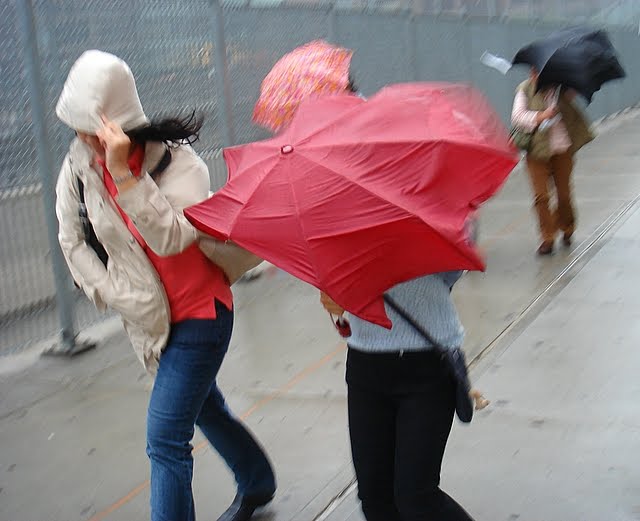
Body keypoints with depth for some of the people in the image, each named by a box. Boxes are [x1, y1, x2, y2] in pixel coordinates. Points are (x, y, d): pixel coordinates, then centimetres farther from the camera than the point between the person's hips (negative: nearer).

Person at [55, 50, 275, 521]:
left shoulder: (179, 163, -22)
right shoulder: (80, 166, -8)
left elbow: (169, 238, -37)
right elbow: (72, 239, 4)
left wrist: (123, 172, -40)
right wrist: (110, 291, -2)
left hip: (200, 311, -6)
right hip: (150, 317, 7)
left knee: (166, 438, -12)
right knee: (205, 408, 26)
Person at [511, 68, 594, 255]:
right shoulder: (524, 90, -3)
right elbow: (517, 117, -12)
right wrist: (541, 116, -24)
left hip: (562, 150, 1)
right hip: (537, 150, -1)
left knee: (564, 193, 10)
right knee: (540, 196, -5)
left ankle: (567, 229, 35)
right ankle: (548, 238, 6)